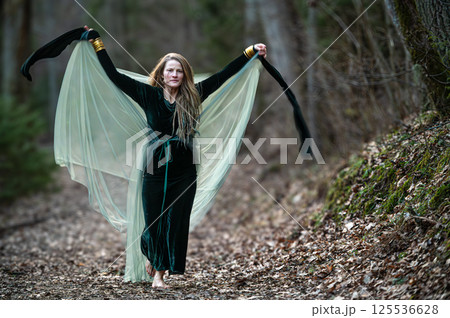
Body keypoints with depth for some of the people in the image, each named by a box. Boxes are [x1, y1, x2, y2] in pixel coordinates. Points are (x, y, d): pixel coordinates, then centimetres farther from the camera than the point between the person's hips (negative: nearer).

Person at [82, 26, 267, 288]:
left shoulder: (193, 96, 3)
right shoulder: (148, 95, -1)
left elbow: (223, 75, 7)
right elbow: (114, 75, -2)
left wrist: (251, 52, 9)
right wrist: (97, 42, -2)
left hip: (184, 172, 1)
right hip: (155, 170, -1)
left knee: (175, 222, 3)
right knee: (154, 220, 6)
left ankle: (160, 273, 17)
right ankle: (151, 256, 38)